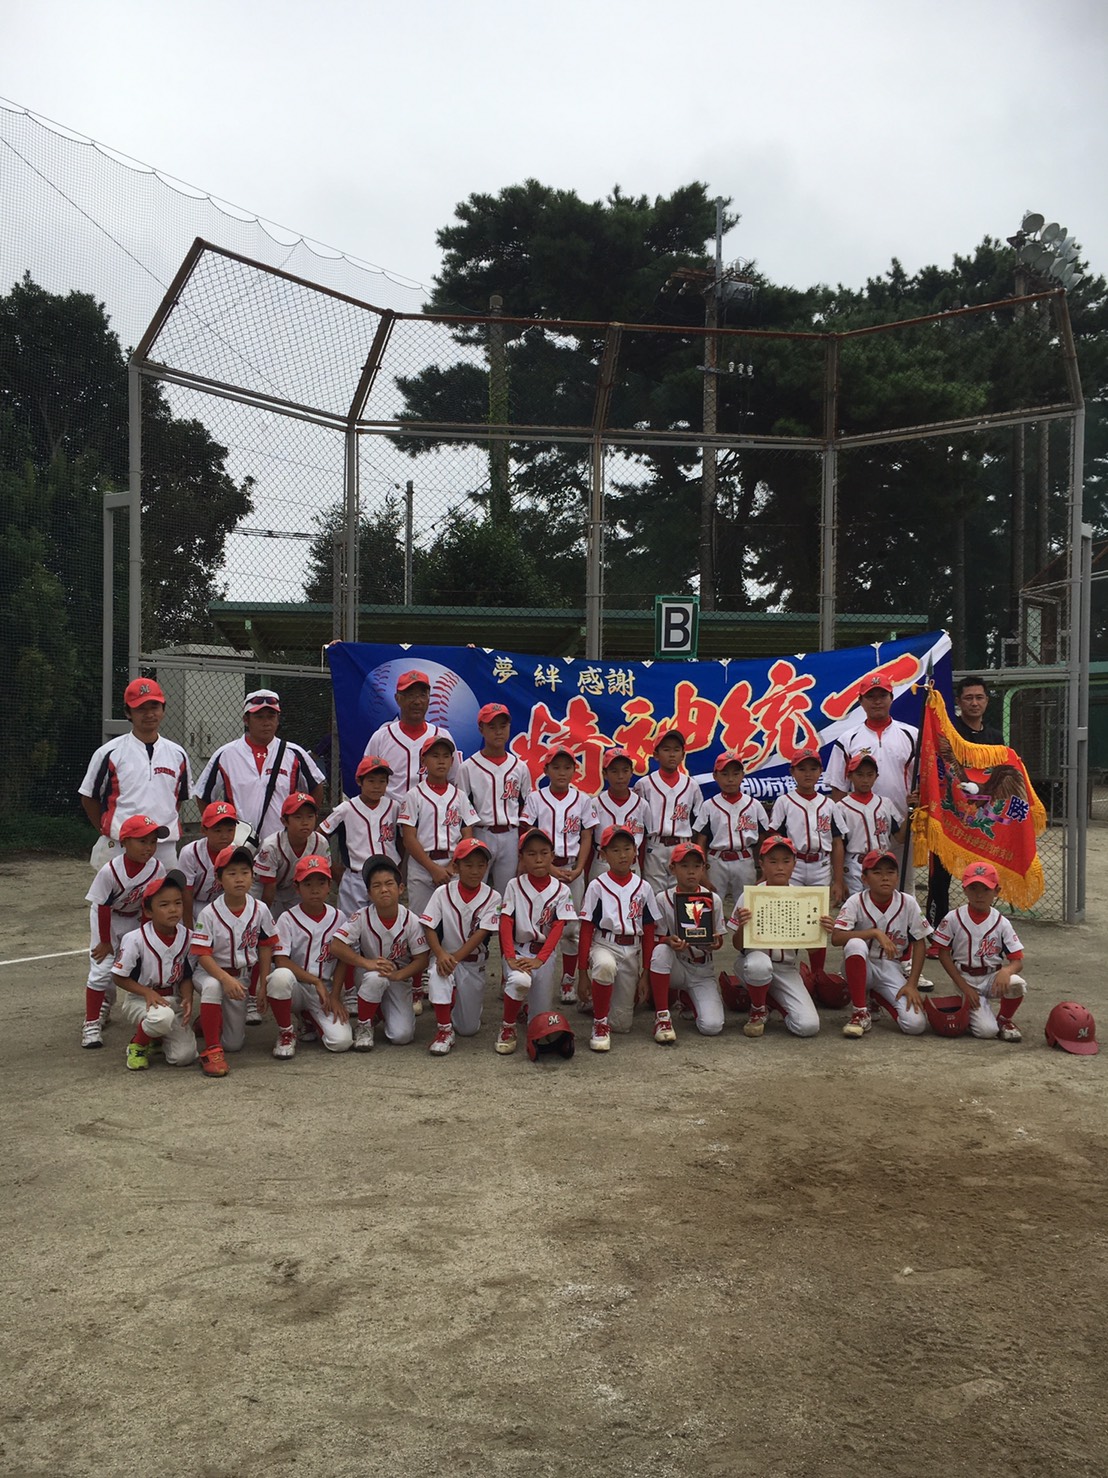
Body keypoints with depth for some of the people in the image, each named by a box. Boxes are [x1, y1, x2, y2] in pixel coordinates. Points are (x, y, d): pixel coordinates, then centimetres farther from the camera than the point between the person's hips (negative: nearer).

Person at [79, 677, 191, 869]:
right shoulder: (110, 753, -1)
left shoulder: (177, 754, 10)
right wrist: (108, 833, 7)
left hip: (166, 846, 4)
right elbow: (89, 798, 7)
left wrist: (167, 828, 12)